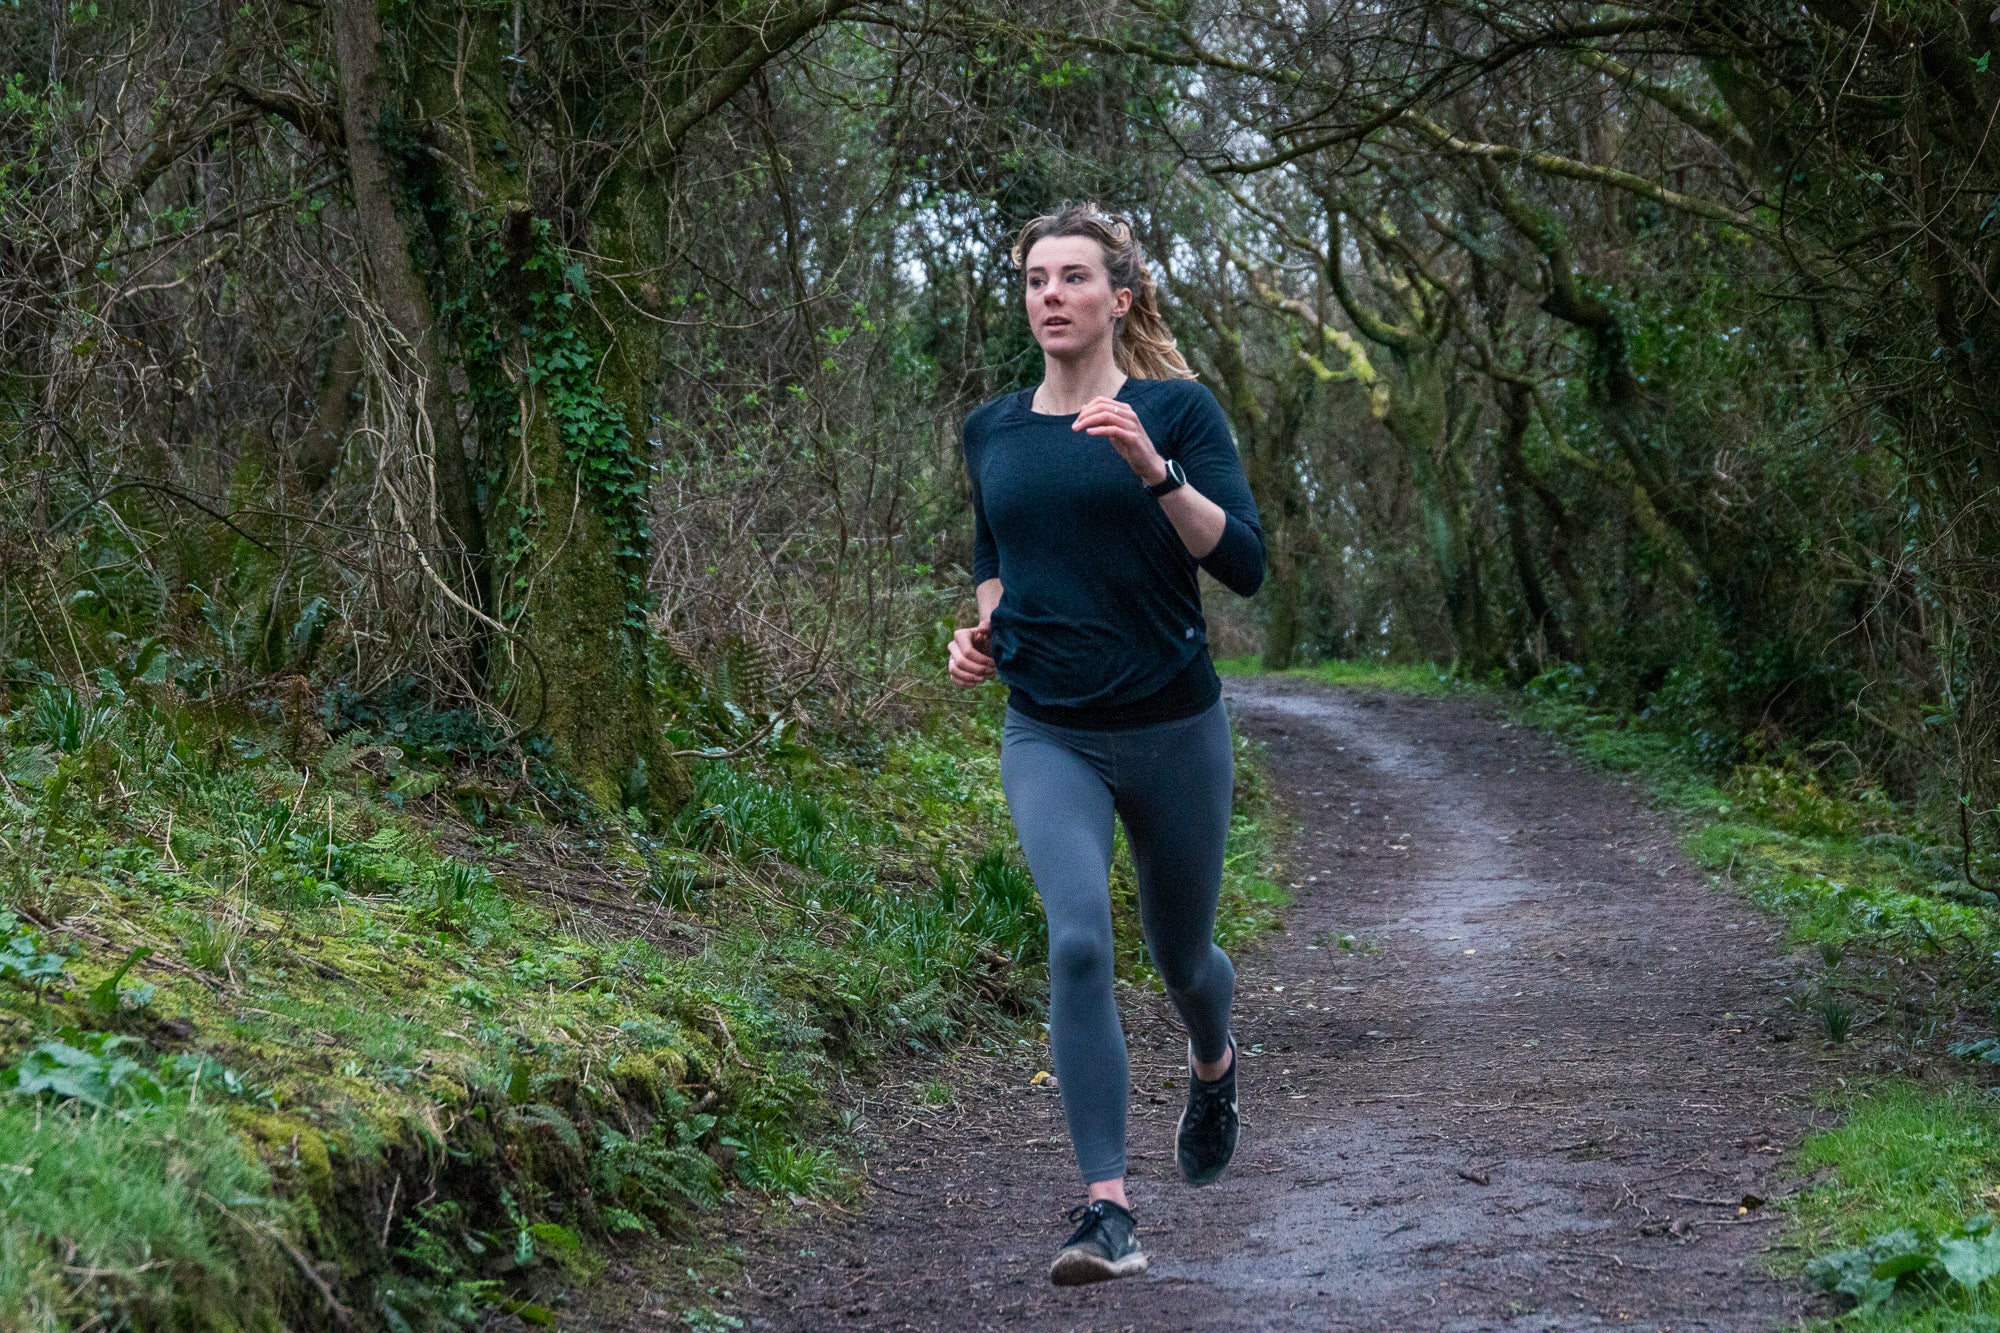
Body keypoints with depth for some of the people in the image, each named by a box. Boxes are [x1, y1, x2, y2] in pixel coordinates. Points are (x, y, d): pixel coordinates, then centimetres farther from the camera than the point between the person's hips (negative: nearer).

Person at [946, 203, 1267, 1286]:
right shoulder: (992, 432, 6)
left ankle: (1213, 1067, 53)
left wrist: (1152, 466, -26)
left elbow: (1243, 564, -15)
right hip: (1048, 735, 1)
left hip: (1172, 727, -1)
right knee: (1077, 939, -21)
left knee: (1181, 953, 16)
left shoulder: (1177, 410, -6)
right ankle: (1108, 1211, -20)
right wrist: (981, 631, 3)